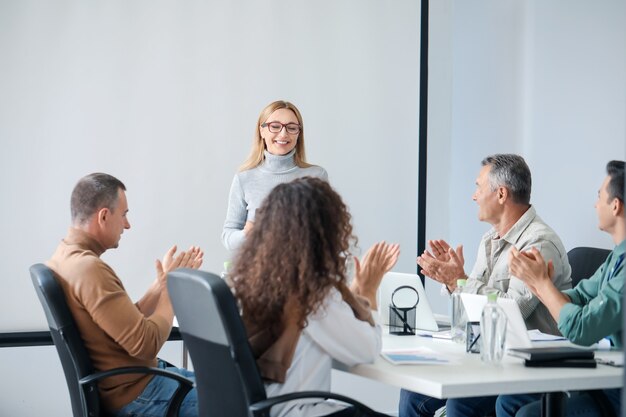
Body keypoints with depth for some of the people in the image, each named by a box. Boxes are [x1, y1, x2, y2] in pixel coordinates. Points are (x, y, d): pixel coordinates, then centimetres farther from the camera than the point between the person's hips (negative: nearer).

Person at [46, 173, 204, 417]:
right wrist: (171, 287, -13)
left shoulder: (66, 256, 5)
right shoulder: (89, 268, -26)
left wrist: (163, 282, 6)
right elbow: (147, 344, -25)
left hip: (128, 381, 10)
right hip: (137, 395, -10)